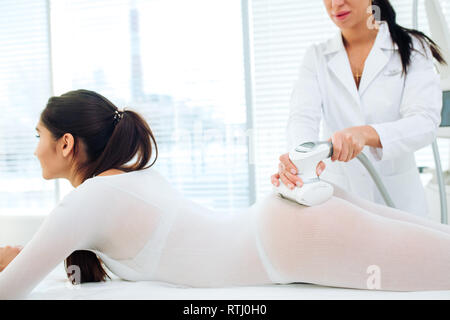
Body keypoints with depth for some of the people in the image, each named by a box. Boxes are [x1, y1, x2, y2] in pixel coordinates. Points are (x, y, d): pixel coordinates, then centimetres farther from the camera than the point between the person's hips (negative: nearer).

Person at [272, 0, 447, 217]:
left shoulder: (413, 49, -2)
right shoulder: (316, 57, 4)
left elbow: (426, 122, -16)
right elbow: (303, 116, -12)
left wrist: (366, 133, -35)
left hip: (397, 199, -1)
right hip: (336, 197, 1)